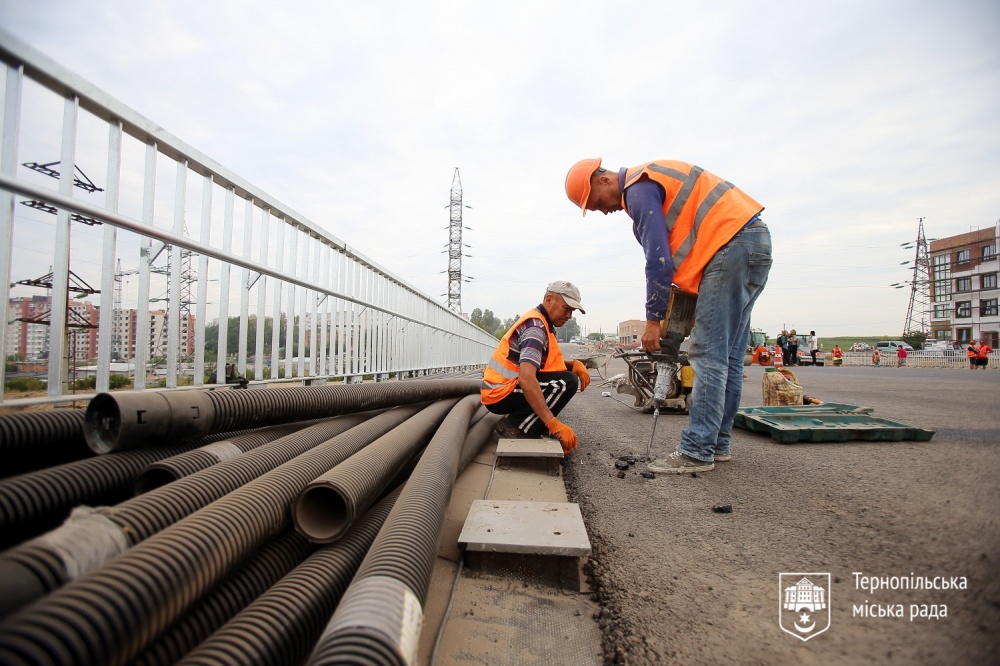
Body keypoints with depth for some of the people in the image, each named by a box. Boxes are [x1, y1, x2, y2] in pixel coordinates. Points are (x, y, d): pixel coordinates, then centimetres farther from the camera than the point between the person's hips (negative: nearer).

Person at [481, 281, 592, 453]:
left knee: (566, 374, 12)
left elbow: (549, 361, 16)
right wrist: (553, 424, -37)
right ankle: (515, 427, -14)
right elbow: (526, 379, -33)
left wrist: (573, 364, -5)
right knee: (567, 382, -21)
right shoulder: (536, 327, -19)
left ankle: (516, 420, 6)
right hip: (500, 394, -10)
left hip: (502, 389, 10)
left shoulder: (538, 322, 13)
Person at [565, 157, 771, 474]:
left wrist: (653, 320, -9)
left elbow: (659, 261, -15)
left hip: (732, 244, -10)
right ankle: (718, 444, 17)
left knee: (708, 355, -11)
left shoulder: (639, 190, -10)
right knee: (728, 355, 10)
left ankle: (696, 453, -8)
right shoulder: (650, 183, 21)